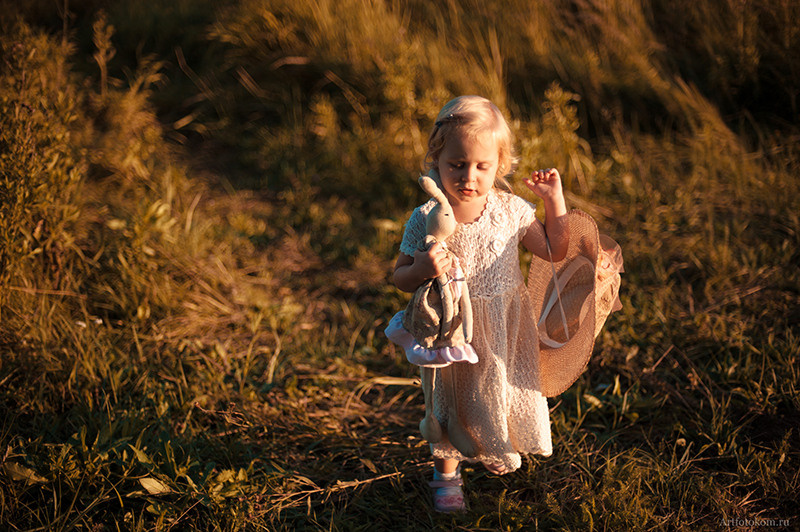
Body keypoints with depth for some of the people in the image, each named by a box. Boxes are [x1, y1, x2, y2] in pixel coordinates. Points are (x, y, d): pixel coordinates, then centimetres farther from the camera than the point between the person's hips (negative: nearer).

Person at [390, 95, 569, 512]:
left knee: (507, 393, 21)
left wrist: (554, 201, -8)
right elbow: (400, 277, -12)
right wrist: (422, 270, -34)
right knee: (454, 398, 16)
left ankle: (496, 450, 53)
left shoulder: (511, 210, -12)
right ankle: (447, 472, 41)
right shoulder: (426, 220, -19)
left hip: (506, 329, 3)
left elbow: (553, 250, 0)